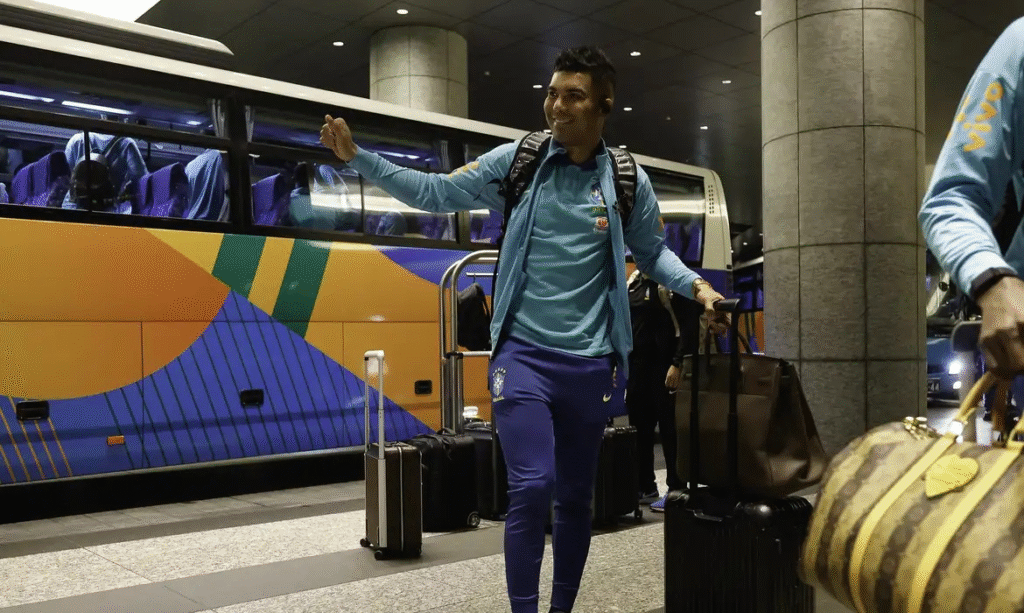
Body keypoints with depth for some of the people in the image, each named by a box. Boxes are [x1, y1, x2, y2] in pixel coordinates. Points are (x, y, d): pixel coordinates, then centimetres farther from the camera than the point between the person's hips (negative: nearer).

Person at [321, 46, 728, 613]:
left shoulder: (629, 181, 3)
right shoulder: (516, 161, 1)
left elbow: (652, 253, 15)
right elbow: (434, 193, 5)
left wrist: (696, 285, -2)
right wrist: (357, 157, -1)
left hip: (590, 364, 2)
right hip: (523, 353, -2)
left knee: (575, 497, 13)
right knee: (531, 488, -13)